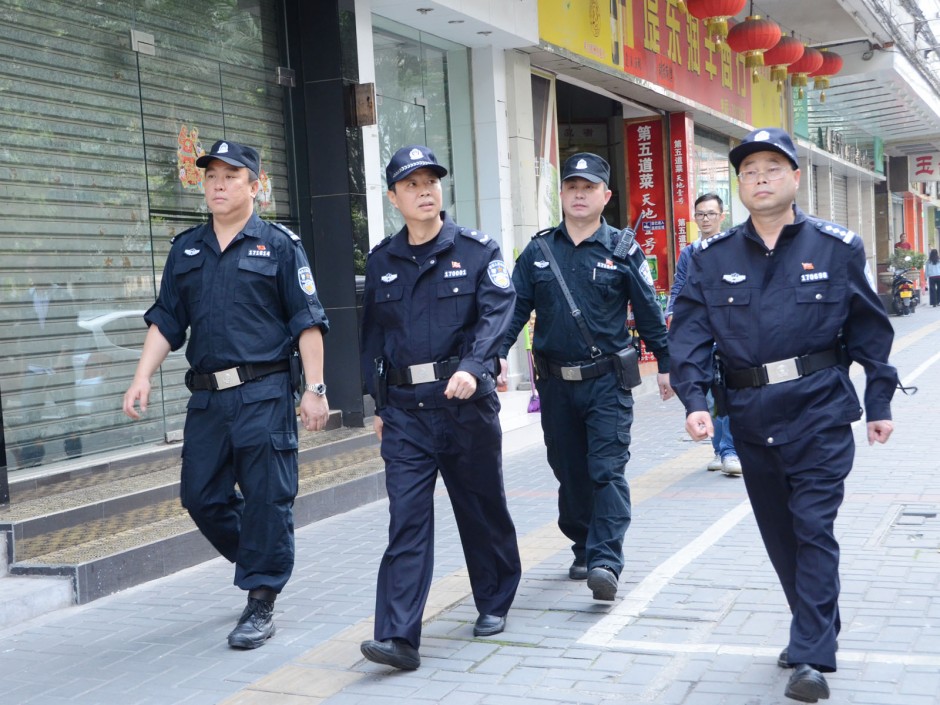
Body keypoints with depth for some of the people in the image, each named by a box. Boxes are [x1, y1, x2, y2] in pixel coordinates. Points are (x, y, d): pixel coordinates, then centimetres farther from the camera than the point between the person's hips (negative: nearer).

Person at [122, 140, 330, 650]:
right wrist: (143, 376, 1)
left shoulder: (279, 245, 1)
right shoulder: (186, 249, 14)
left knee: (266, 500, -3)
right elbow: (165, 321, 14)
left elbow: (307, 322, -2)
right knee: (201, 496, 9)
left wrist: (314, 388, -8)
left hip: (264, 394, -5)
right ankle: (259, 563, 33)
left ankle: (261, 603, 9)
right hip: (206, 397, 5)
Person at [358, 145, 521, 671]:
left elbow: (496, 313, -13)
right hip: (406, 409, 2)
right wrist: (378, 403, 12)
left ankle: (495, 603, 33)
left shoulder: (478, 251, -1)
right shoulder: (381, 262, 10)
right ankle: (399, 637, -8)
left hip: (466, 399, -2)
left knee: (482, 506, 12)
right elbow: (373, 335, 15)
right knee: (406, 519, -5)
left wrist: (472, 368, -29)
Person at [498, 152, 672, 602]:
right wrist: (498, 351, -13)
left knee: (607, 471, -10)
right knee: (570, 473, 12)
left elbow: (649, 312, 5)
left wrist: (665, 363, 8)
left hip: (607, 381, -3)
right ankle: (583, 549, 28)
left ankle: (605, 561, -13)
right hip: (555, 383, 3)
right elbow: (515, 307, 2)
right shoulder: (537, 252, 6)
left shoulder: (623, 250, 0)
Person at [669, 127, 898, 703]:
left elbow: (871, 329, 4)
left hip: (819, 410, -3)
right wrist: (695, 399, -16)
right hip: (751, 416, 3)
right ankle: (816, 628, 32)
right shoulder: (714, 257, 3)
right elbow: (689, 332, -3)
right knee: (779, 531, 13)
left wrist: (879, 403, 5)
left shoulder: (838, 248, -1)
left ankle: (812, 658, 0)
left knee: (814, 528, -6)